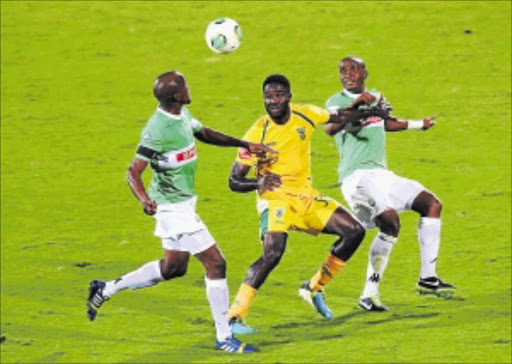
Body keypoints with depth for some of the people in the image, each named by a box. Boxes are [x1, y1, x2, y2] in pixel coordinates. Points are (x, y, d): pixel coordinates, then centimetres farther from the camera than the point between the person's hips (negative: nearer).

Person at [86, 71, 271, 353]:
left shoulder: (182, 115, 2)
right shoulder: (156, 131, -26)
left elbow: (204, 134, 21)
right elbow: (133, 173, -25)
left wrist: (245, 145, 15)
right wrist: (144, 200, -43)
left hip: (183, 203, 10)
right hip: (174, 207, -10)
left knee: (174, 266, 22)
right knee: (215, 263, -8)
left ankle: (106, 289, 32)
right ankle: (224, 338, 1)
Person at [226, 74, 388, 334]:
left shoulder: (305, 115, -3)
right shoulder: (257, 134, -16)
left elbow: (339, 118, 18)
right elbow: (234, 181, -13)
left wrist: (372, 112, 21)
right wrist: (259, 182, -32)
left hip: (306, 196, 6)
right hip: (275, 198, -6)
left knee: (354, 232, -1)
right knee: (273, 253, -29)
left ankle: (314, 288, 12)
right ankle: (233, 317, -25)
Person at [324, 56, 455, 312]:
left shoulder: (376, 97, 20)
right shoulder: (337, 101, -3)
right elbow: (330, 128, -25)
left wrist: (418, 124, 51)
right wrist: (355, 105, -38)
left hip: (381, 175, 8)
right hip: (357, 176, -8)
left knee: (431, 204, 6)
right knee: (390, 222, -28)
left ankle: (427, 278, 8)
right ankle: (370, 294, -26)